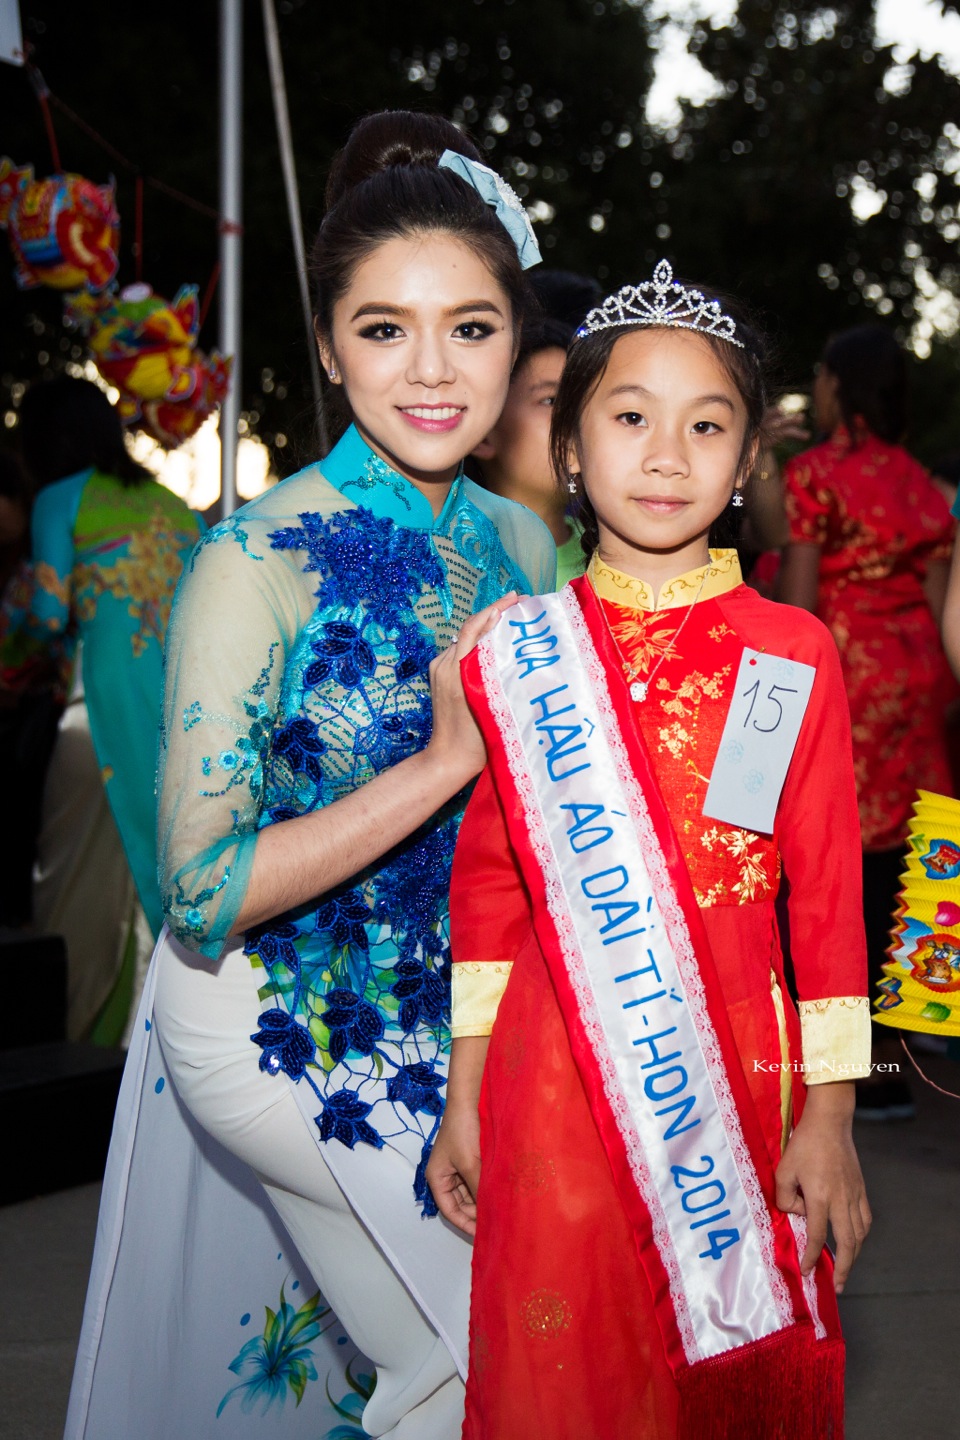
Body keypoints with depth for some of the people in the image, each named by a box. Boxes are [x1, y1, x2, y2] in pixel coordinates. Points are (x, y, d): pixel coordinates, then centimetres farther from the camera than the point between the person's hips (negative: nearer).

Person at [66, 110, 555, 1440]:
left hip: (437, 1017, 6)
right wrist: (446, 758, -26)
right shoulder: (258, 566, -21)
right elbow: (204, 894, -23)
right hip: (281, 1028, -6)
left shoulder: (524, 543, -1)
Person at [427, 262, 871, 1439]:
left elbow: (827, 891, -2)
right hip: (555, 1079, 1)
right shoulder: (515, 654, 2)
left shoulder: (791, 654, -2)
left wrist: (826, 1116, -3)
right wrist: (466, 1094, 5)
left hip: (737, 1074, -1)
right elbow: (489, 878, 6)